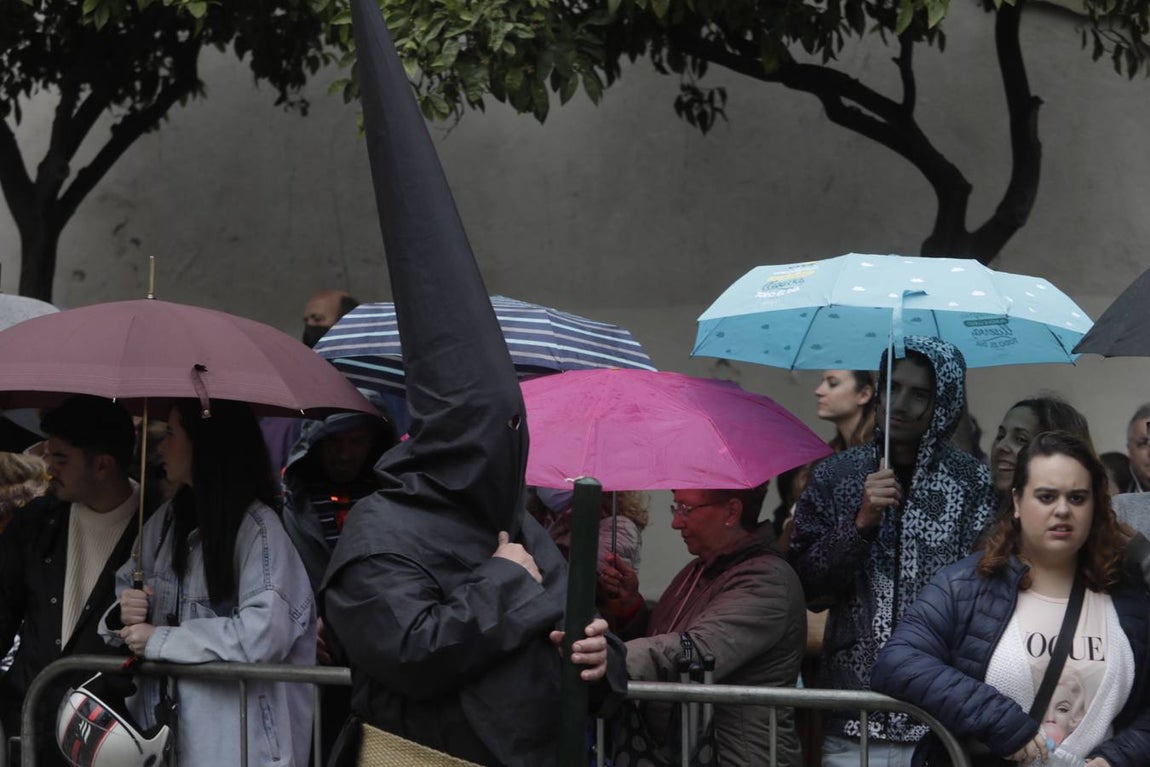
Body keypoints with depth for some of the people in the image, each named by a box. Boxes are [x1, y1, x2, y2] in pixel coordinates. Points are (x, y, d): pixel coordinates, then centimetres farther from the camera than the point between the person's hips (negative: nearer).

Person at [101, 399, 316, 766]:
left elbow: (263, 634, -24)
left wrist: (160, 640, -17)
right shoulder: (166, 520, 8)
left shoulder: (258, 528, -14)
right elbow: (120, 592, 16)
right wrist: (122, 616, -9)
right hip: (159, 725, 6)